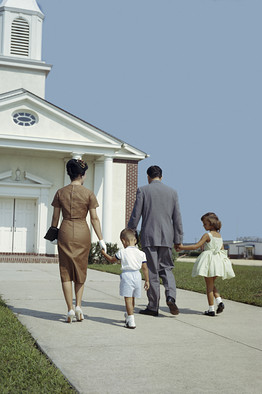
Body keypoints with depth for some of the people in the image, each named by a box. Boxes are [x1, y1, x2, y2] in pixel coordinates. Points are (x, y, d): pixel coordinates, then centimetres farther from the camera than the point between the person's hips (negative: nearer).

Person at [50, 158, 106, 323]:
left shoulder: (60, 192, 2)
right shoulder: (89, 194, -4)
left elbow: (55, 217, 5)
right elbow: (94, 218, -5)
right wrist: (101, 239, 0)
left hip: (65, 231, 1)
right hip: (82, 232, -1)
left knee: (66, 272, 6)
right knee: (81, 270, 15)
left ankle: (70, 310, 1)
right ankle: (78, 305, 6)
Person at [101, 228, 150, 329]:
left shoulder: (122, 252, -5)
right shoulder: (141, 253, 4)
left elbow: (111, 260, 10)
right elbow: (145, 268, 6)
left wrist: (104, 253, 26)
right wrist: (147, 280, 15)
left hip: (127, 275, -5)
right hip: (137, 276, 5)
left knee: (128, 299, -5)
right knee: (132, 298, 21)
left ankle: (131, 321, -13)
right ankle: (128, 316, 42)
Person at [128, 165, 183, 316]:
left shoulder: (143, 190, -2)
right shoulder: (172, 192, 7)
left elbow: (135, 215, -4)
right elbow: (177, 218, 6)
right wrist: (178, 240, 10)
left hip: (149, 237, -3)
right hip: (167, 237, 3)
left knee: (152, 271, 3)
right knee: (166, 268, 14)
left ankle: (153, 307, 8)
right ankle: (171, 297, -8)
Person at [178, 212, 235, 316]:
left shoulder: (207, 235, -11)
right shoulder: (219, 235, 11)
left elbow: (196, 246, -15)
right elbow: (222, 250, 15)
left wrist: (183, 247, -11)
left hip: (209, 261, -7)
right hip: (218, 261, 7)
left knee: (209, 285, 1)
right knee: (212, 284, 21)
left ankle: (211, 309, 3)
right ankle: (219, 301, 4)